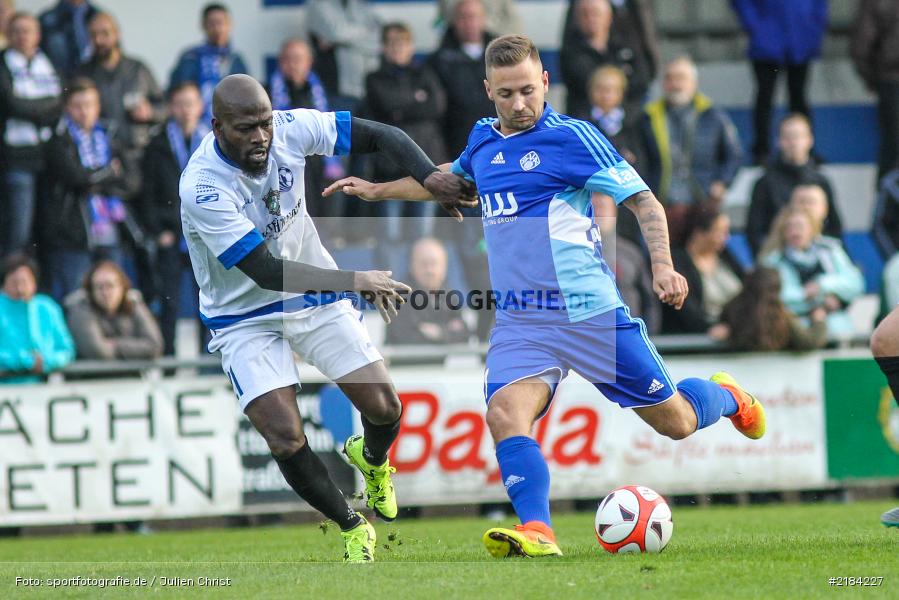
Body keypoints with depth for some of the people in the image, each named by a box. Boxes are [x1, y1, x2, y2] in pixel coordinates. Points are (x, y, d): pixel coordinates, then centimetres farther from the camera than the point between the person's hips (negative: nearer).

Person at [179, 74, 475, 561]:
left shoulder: (291, 129, -16)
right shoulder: (202, 188, -29)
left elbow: (381, 135, -5)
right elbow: (265, 271, -30)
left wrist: (429, 176, -23)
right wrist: (355, 281, -33)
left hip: (316, 298, 4)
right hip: (246, 317, -4)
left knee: (384, 409, -3)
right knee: (285, 440, -17)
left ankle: (372, 458, 35)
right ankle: (352, 527, 10)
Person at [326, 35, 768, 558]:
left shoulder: (570, 137, -7)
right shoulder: (482, 142, 11)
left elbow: (644, 202, -8)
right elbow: (450, 179, 36)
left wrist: (662, 266, -24)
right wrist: (376, 190, 41)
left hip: (590, 313, -4)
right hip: (518, 321, 5)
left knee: (676, 422, 4)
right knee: (504, 414, -24)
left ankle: (727, 397, 38)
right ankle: (536, 531, -32)